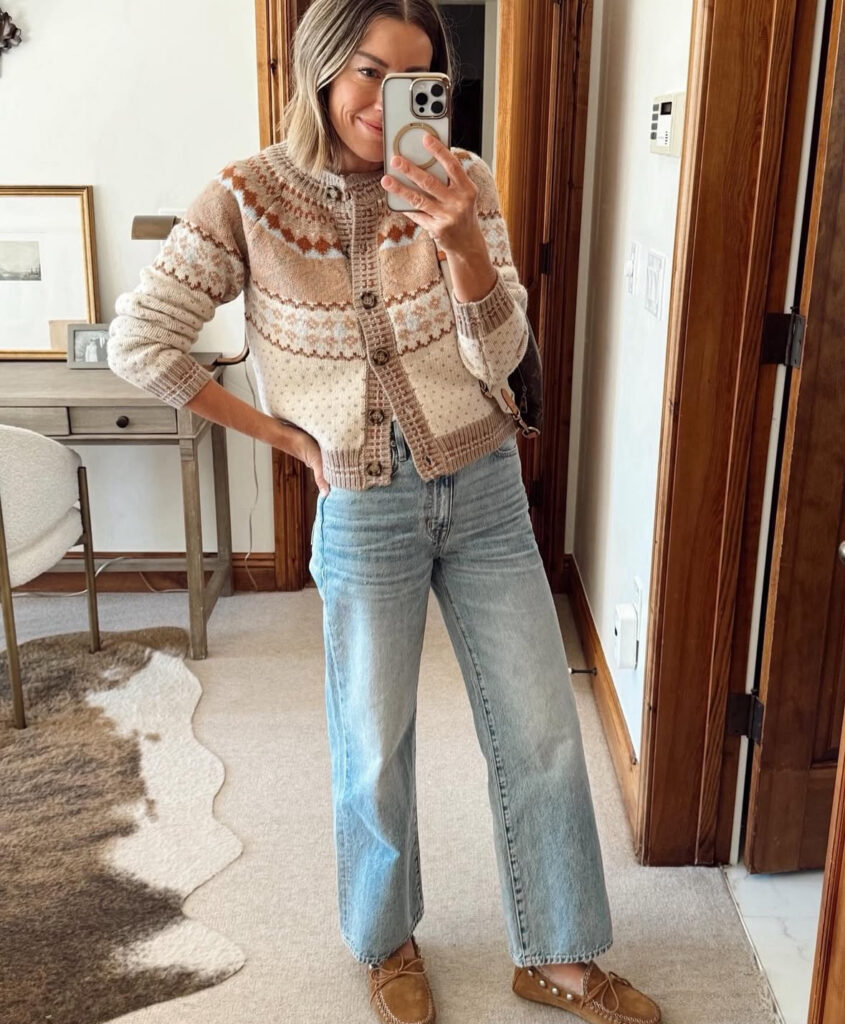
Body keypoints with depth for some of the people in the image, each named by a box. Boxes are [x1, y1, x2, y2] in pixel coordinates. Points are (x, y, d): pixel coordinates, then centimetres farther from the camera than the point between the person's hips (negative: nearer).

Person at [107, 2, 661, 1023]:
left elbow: (498, 357, -11)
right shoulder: (250, 198, -9)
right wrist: (281, 434, -6)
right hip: (365, 510, -2)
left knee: (542, 733, 9)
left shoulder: (457, 182, -5)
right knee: (375, 749, 12)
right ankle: (385, 940, 40)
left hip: (484, 491, 2)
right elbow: (138, 340, -8)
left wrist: (464, 244, -30)